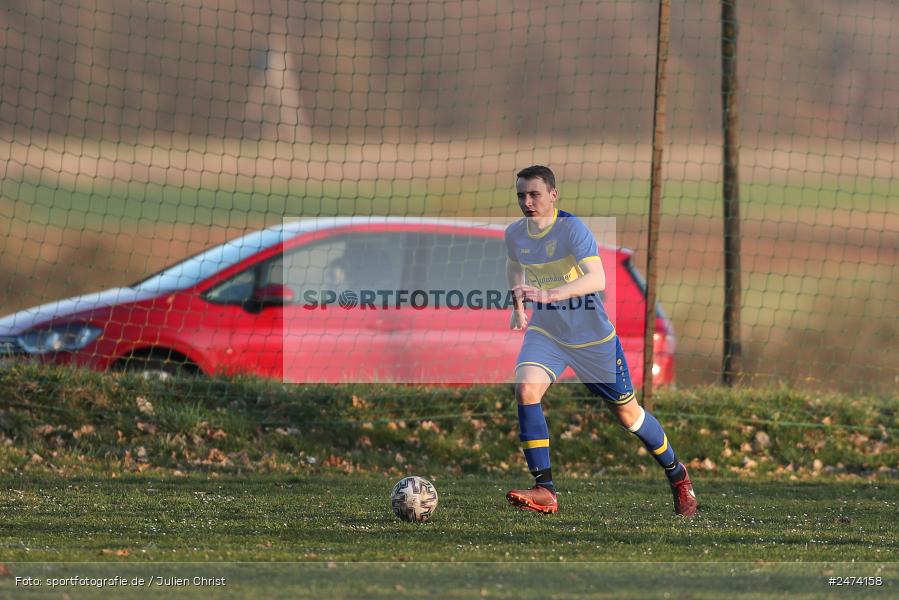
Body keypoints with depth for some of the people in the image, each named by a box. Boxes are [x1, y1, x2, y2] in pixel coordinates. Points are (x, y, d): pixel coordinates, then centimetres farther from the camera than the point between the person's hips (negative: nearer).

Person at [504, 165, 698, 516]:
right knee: (526, 388, -24)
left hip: (592, 336, -4)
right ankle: (544, 491, -23)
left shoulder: (572, 229, -21)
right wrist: (517, 304, 12)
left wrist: (553, 294, -49)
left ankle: (676, 474, 33)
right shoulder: (514, 234, -3)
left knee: (626, 412, 7)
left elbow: (596, 279, -36)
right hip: (544, 332, 4)